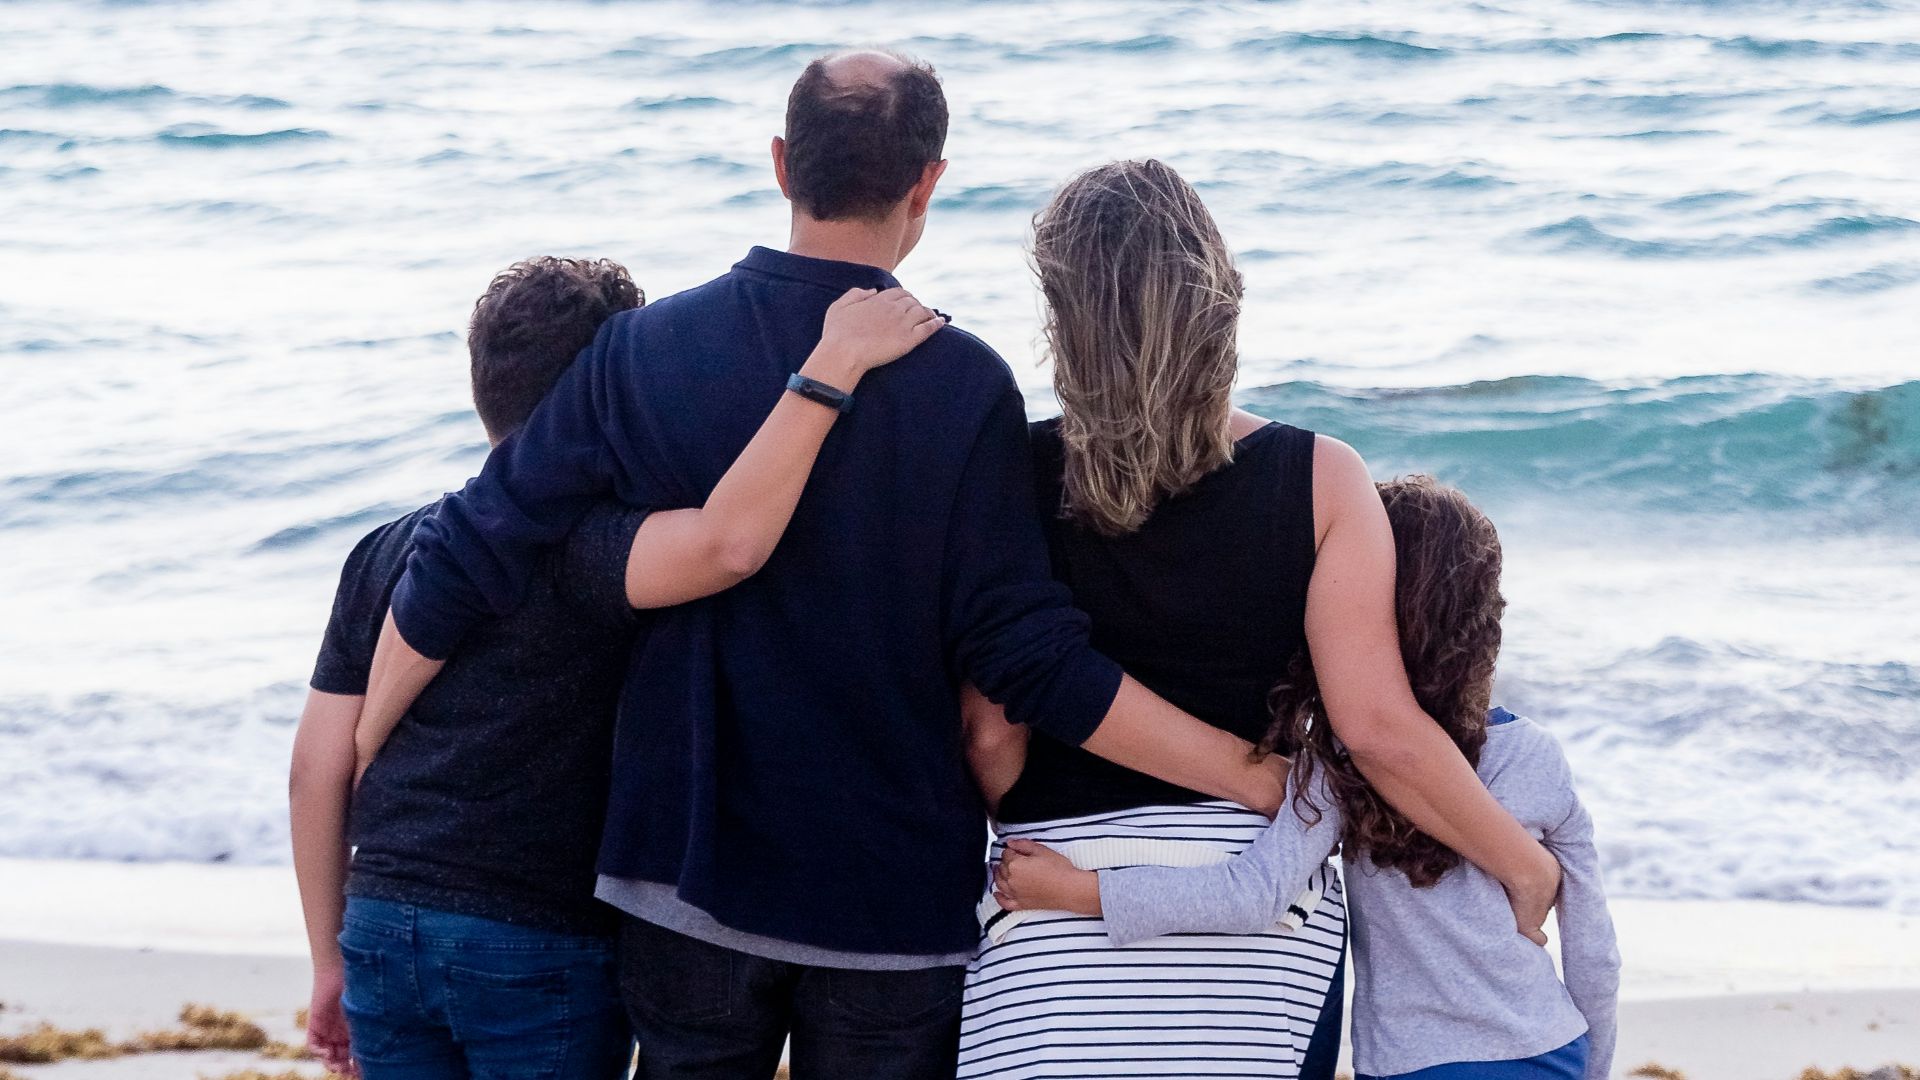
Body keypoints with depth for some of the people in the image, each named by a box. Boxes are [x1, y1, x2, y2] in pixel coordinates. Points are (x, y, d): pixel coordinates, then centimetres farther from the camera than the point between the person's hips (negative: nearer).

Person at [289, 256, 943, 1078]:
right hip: (542, 949, -5)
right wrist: (835, 362, -28)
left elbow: (318, 767, 8)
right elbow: (729, 543, -33)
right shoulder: (580, 546, -12)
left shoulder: (385, 553, 8)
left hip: (383, 933, 6)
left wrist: (331, 961, 16)